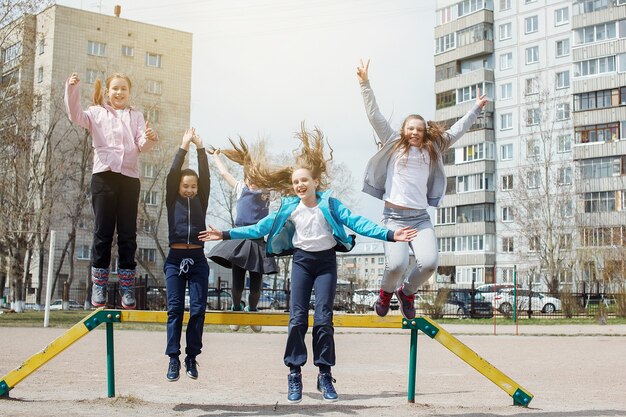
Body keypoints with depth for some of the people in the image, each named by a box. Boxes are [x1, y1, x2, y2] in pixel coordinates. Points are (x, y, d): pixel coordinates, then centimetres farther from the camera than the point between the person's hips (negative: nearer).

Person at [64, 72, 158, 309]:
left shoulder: (136, 116, 16)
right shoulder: (97, 112, 12)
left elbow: (142, 146, 5)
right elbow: (76, 116, -7)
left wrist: (149, 139, -18)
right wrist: (72, 89, -19)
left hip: (129, 178, 2)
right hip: (104, 176, -1)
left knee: (128, 233, 1)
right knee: (103, 231, -1)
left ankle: (127, 289, 6)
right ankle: (99, 287, 5)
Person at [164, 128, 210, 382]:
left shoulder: (201, 201, 11)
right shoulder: (172, 200, 8)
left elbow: (205, 177, 0)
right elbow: (172, 174, -4)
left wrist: (200, 147, -6)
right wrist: (184, 146, -7)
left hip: (197, 259, 1)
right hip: (175, 258, -1)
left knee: (198, 309, -2)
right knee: (175, 309, -3)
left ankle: (192, 357, 6)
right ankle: (173, 358, -1)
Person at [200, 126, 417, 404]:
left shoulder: (330, 203, -8)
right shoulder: (288, 207, -2)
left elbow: (357, 223, -14)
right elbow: (261, 228, 0)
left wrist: (389, 235, -25)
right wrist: (226, 235, -6)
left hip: (326, 261, -1)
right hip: (301, 261, 1)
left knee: (323, 318, -2)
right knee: (297, 317, -4)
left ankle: (324, 375, 7)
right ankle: (294, 374, 4)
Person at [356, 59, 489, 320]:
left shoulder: (431, 150, 17)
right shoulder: (393, 144, 10)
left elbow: (456, 131, 25)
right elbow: (374, 116, 5)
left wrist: (476, 108, 30)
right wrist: (365, 83, -1)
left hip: (421, 217, 3)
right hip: (394, 215, -3)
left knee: (429, 263, -18)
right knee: (396, 264, -22)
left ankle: (407, 292, 14)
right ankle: (387, 291, 15)